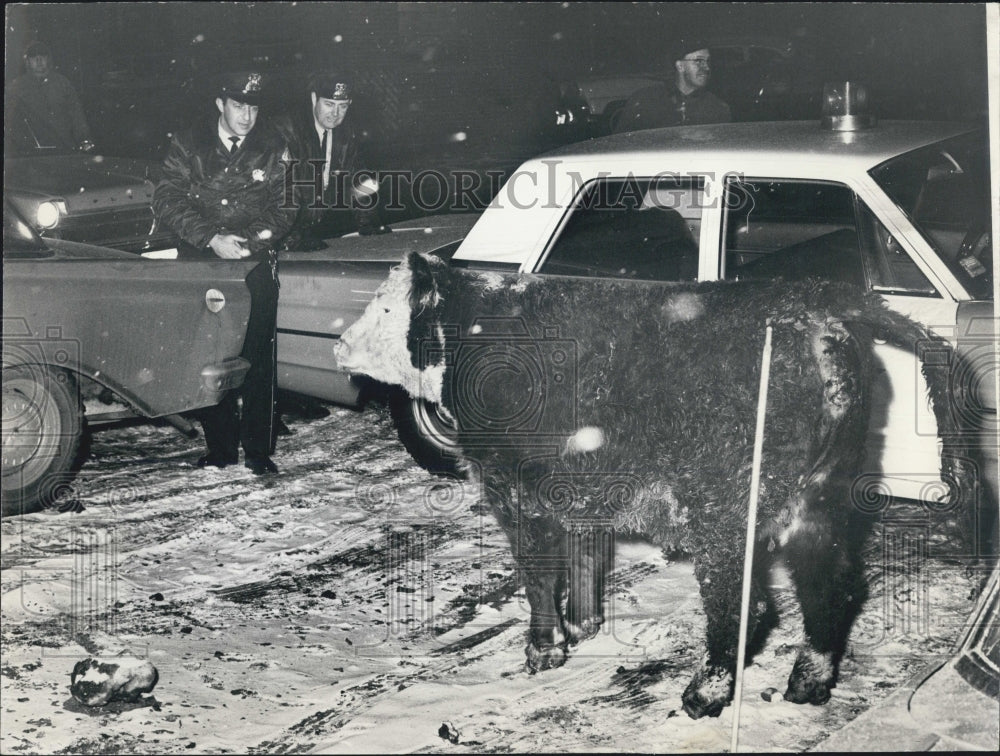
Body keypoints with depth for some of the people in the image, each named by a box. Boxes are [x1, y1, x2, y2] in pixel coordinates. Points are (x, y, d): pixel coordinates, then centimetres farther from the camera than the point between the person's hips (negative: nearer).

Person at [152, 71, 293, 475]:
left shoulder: (273, 147, 5)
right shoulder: (188, 145, 5)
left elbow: (285, 203, 4)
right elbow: (166, 200, -2)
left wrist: (256, 238, -14)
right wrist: (211, 239, -13)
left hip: (256, 264, -1)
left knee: (258, 357, -6)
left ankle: (259, 450, 3)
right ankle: (220, 448, 11)